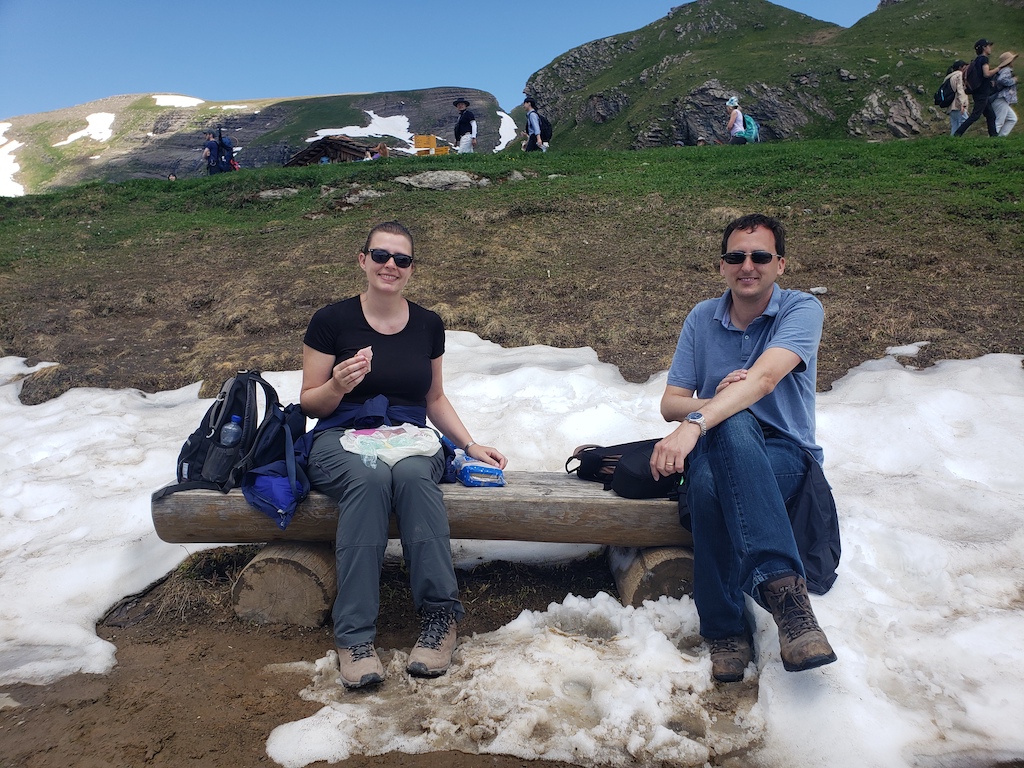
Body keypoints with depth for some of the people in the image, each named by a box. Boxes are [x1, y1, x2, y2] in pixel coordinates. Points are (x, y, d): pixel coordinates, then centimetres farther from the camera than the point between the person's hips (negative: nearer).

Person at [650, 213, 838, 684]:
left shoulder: (802, 309, -5)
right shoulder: (702, 319, 8)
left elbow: (764, 378, -25)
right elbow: (670, 404, 6)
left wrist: (696, 423, -38)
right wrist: (714, 403, -16)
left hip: (785, 455, -2)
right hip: (716, 453, 3)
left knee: (732, 426, -39)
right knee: (706, 483, -37)